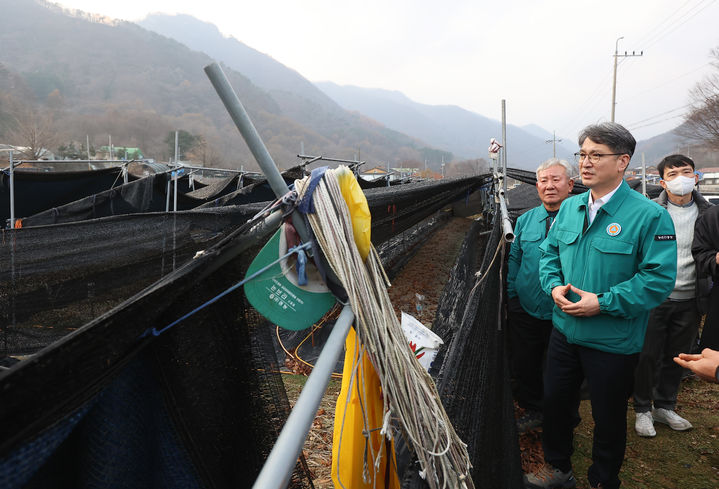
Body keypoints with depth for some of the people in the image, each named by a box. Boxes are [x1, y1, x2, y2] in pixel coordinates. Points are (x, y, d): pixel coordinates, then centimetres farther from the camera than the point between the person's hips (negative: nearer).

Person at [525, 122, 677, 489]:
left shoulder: (649, 215, -16)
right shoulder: (569, 207, 3)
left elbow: (659, 277, -19)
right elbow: (549, 252, 12)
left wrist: (603, 303, -23)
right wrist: (554, 286, -7)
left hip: (613, 340, -5)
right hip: (564, 330, 6)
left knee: (608, 416, 14)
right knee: (555, 401, 18)